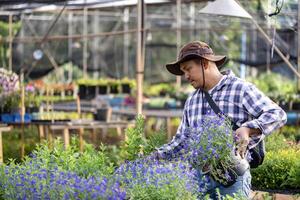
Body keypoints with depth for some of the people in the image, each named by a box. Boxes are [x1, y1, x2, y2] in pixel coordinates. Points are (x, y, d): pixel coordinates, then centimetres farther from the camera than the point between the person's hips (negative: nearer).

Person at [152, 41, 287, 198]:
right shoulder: (192, 100, 18)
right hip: (198, 176, 6)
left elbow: (277, 114, -11)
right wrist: (159, 155, 8)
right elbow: (182, 138, 23)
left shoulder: (241, 89, -3)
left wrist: (248, 129, -26)